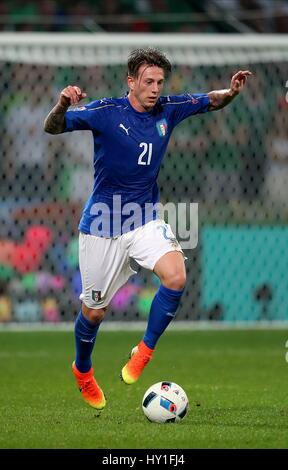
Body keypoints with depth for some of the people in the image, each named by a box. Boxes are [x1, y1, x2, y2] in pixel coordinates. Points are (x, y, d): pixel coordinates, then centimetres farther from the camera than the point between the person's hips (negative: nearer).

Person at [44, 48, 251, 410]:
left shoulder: (167, 110, -1)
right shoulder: (105, 112, -13)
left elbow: (211, 101, 11)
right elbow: (52, 128, -15)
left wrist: (230, 92, -12)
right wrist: (62, 106, -38)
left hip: (146, 220, 3)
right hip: (102, 225, -3)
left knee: (176, 276, -25)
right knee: (94, 312, 8)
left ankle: (144, 351, -6)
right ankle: (82, 370, 38)